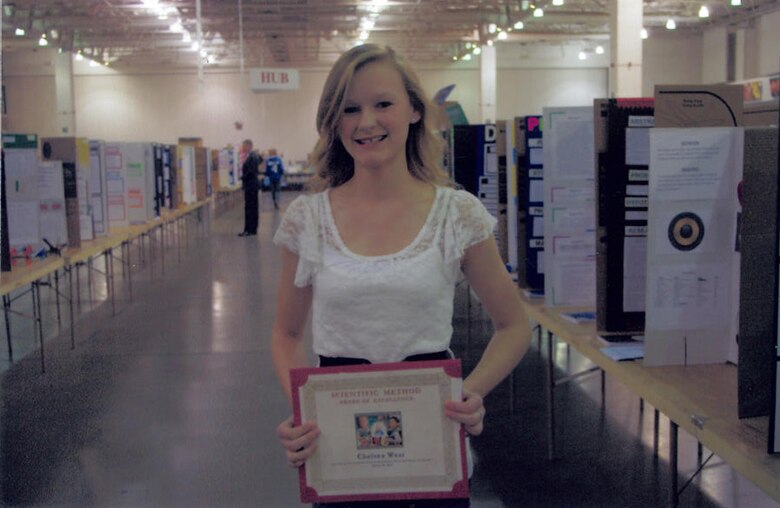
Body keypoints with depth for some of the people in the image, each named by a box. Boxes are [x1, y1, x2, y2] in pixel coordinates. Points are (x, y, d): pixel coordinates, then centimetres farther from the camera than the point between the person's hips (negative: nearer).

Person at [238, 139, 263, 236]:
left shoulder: (251, 157, -18)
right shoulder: (255, 154, 11)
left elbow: (251, 172, -24)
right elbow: (261, 159, 32)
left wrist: (243, 177, -11)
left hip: (250, 185, -10)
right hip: (253, 184, 10)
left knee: (250, 207, -8)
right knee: (253, 207, 12)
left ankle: (249, 230, -7)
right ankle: (252, 229, 18)